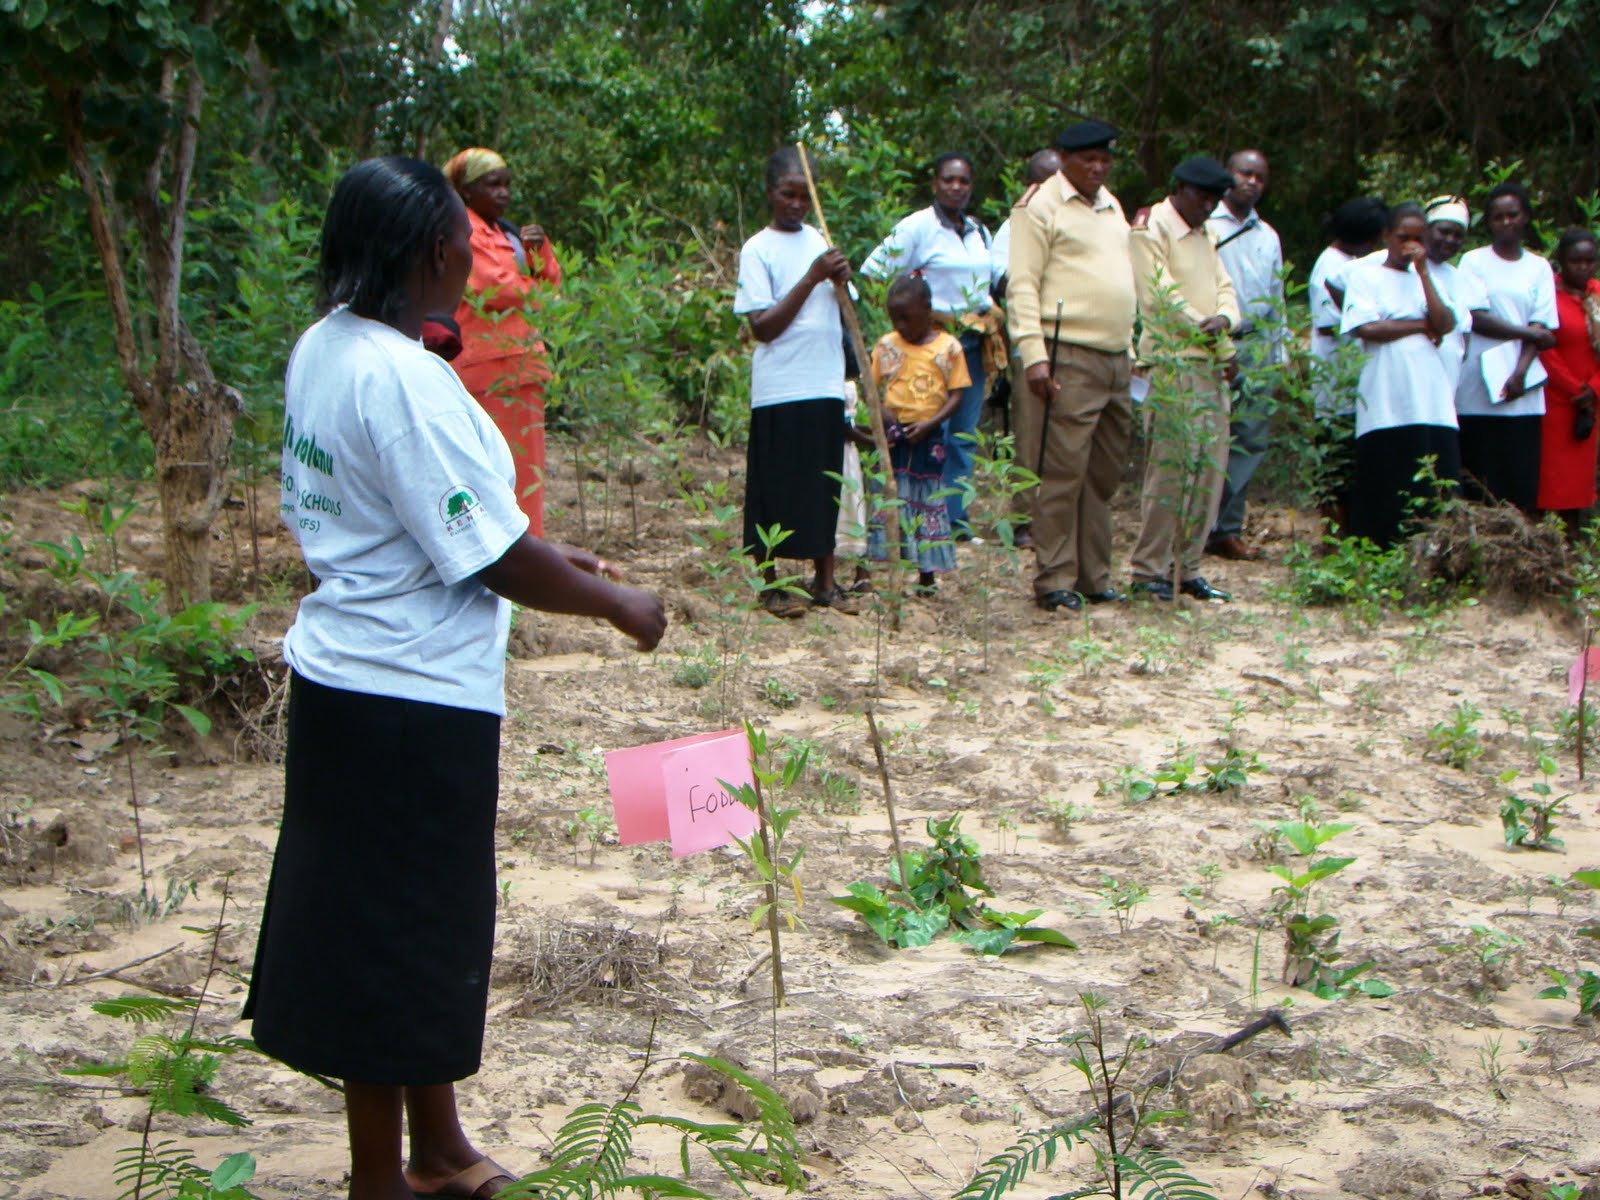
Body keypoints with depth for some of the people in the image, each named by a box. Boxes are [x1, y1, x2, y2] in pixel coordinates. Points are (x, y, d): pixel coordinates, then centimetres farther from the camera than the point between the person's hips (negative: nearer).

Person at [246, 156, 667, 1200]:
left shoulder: (323, 350, 7)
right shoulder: (404, 378, -22)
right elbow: (493, 559, -20)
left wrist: (546, 554, 17)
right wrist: (617, 604, -6)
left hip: (344, 674, 9)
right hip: (413, 696, -9)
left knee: (423, 921, 20)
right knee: (401, 931, 4)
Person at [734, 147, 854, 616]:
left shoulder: (818, 240, 13)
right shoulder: (758, 250, -5)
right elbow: (762, 326, -12)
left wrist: (842, 280, 0)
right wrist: (812, 278, -16)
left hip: (826, 385, 6)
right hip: (779, 389, -6)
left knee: (825, 486, 10)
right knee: (776, 487, 0)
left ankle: (825, 581, 18)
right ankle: (770, 585, 9)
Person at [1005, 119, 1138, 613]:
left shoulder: (1111, 207, 21)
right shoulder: (1041, 206, -3)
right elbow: (1022, 287, -10)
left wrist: (1131, 348, 21)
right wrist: (1033, 355, -19)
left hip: (1115, 361, 8)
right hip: (1068, 358, -8)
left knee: (1104, 474, 11)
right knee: (1061, 474, -7)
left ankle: (1093, 576, 18)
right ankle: (1054, 581, -2)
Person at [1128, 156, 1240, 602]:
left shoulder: (1204, 235, 20)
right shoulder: (1152, 229, -5)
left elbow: (1223, 287, 14)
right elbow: (1164, 297, -12)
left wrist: (1223, 319, -12)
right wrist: (1222, 347, -8)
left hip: (1211, 366, 8)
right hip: (1171, 363, -8)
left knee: (1210, 469, 6)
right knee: (1169, 469, -10)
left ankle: (1187, 569, 12)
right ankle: (1148, 570, -3)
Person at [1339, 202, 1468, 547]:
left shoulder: (1425, 278, 20)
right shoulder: (1365, 275, 8)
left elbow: (1446, 325, 3)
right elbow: (1366, 328, -8)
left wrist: (1423, 271, 1)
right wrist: (1421, 326, 1)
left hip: (1432, 400, 4)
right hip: (1386, 407, -4)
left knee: (1437, 491, -6)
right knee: (1386, 492, -6)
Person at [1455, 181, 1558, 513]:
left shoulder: (1539, 268, 12)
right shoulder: (1473, 261, 5)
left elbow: (1542, 327, 4)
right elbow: (1473, 318, -4)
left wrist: (1520, 372, -11)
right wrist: (1527, 332, -7)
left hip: (1523, 392, 2)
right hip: (1478, 392, -2)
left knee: (1523, 481, -2)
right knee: (1480, 483, -5)